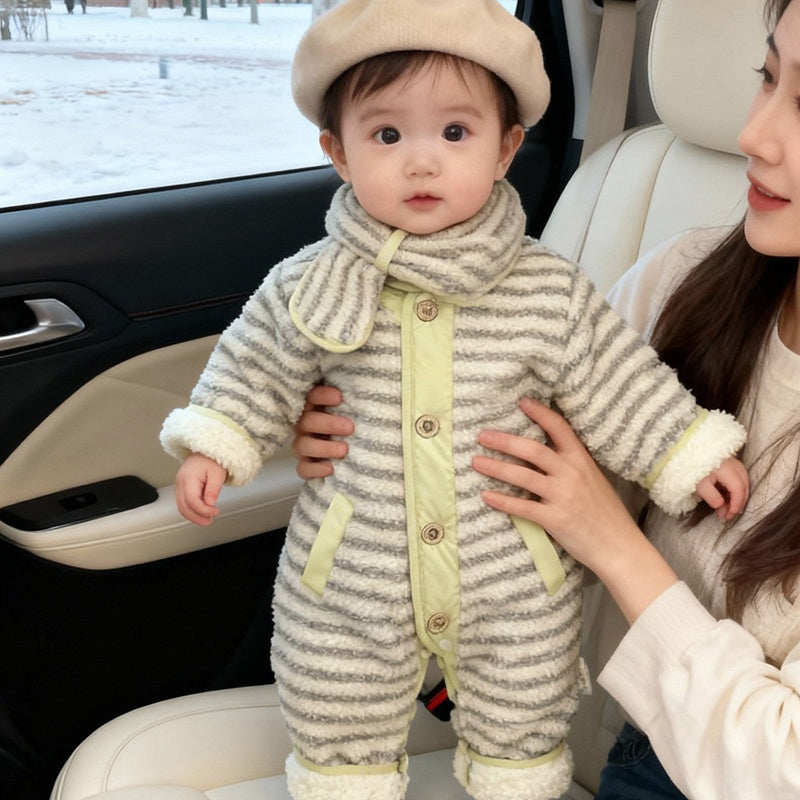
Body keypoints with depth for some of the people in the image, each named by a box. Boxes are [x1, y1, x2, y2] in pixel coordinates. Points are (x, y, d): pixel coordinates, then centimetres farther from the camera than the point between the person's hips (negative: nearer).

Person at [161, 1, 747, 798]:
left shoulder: (548, 291, -11)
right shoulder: (310, 284, -9)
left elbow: (614, 381, -1)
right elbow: (258, 365, 5)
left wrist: (691, 451, -2)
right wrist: (213, 444, 1)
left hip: (515, 586, 0)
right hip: (346, 584, 1)